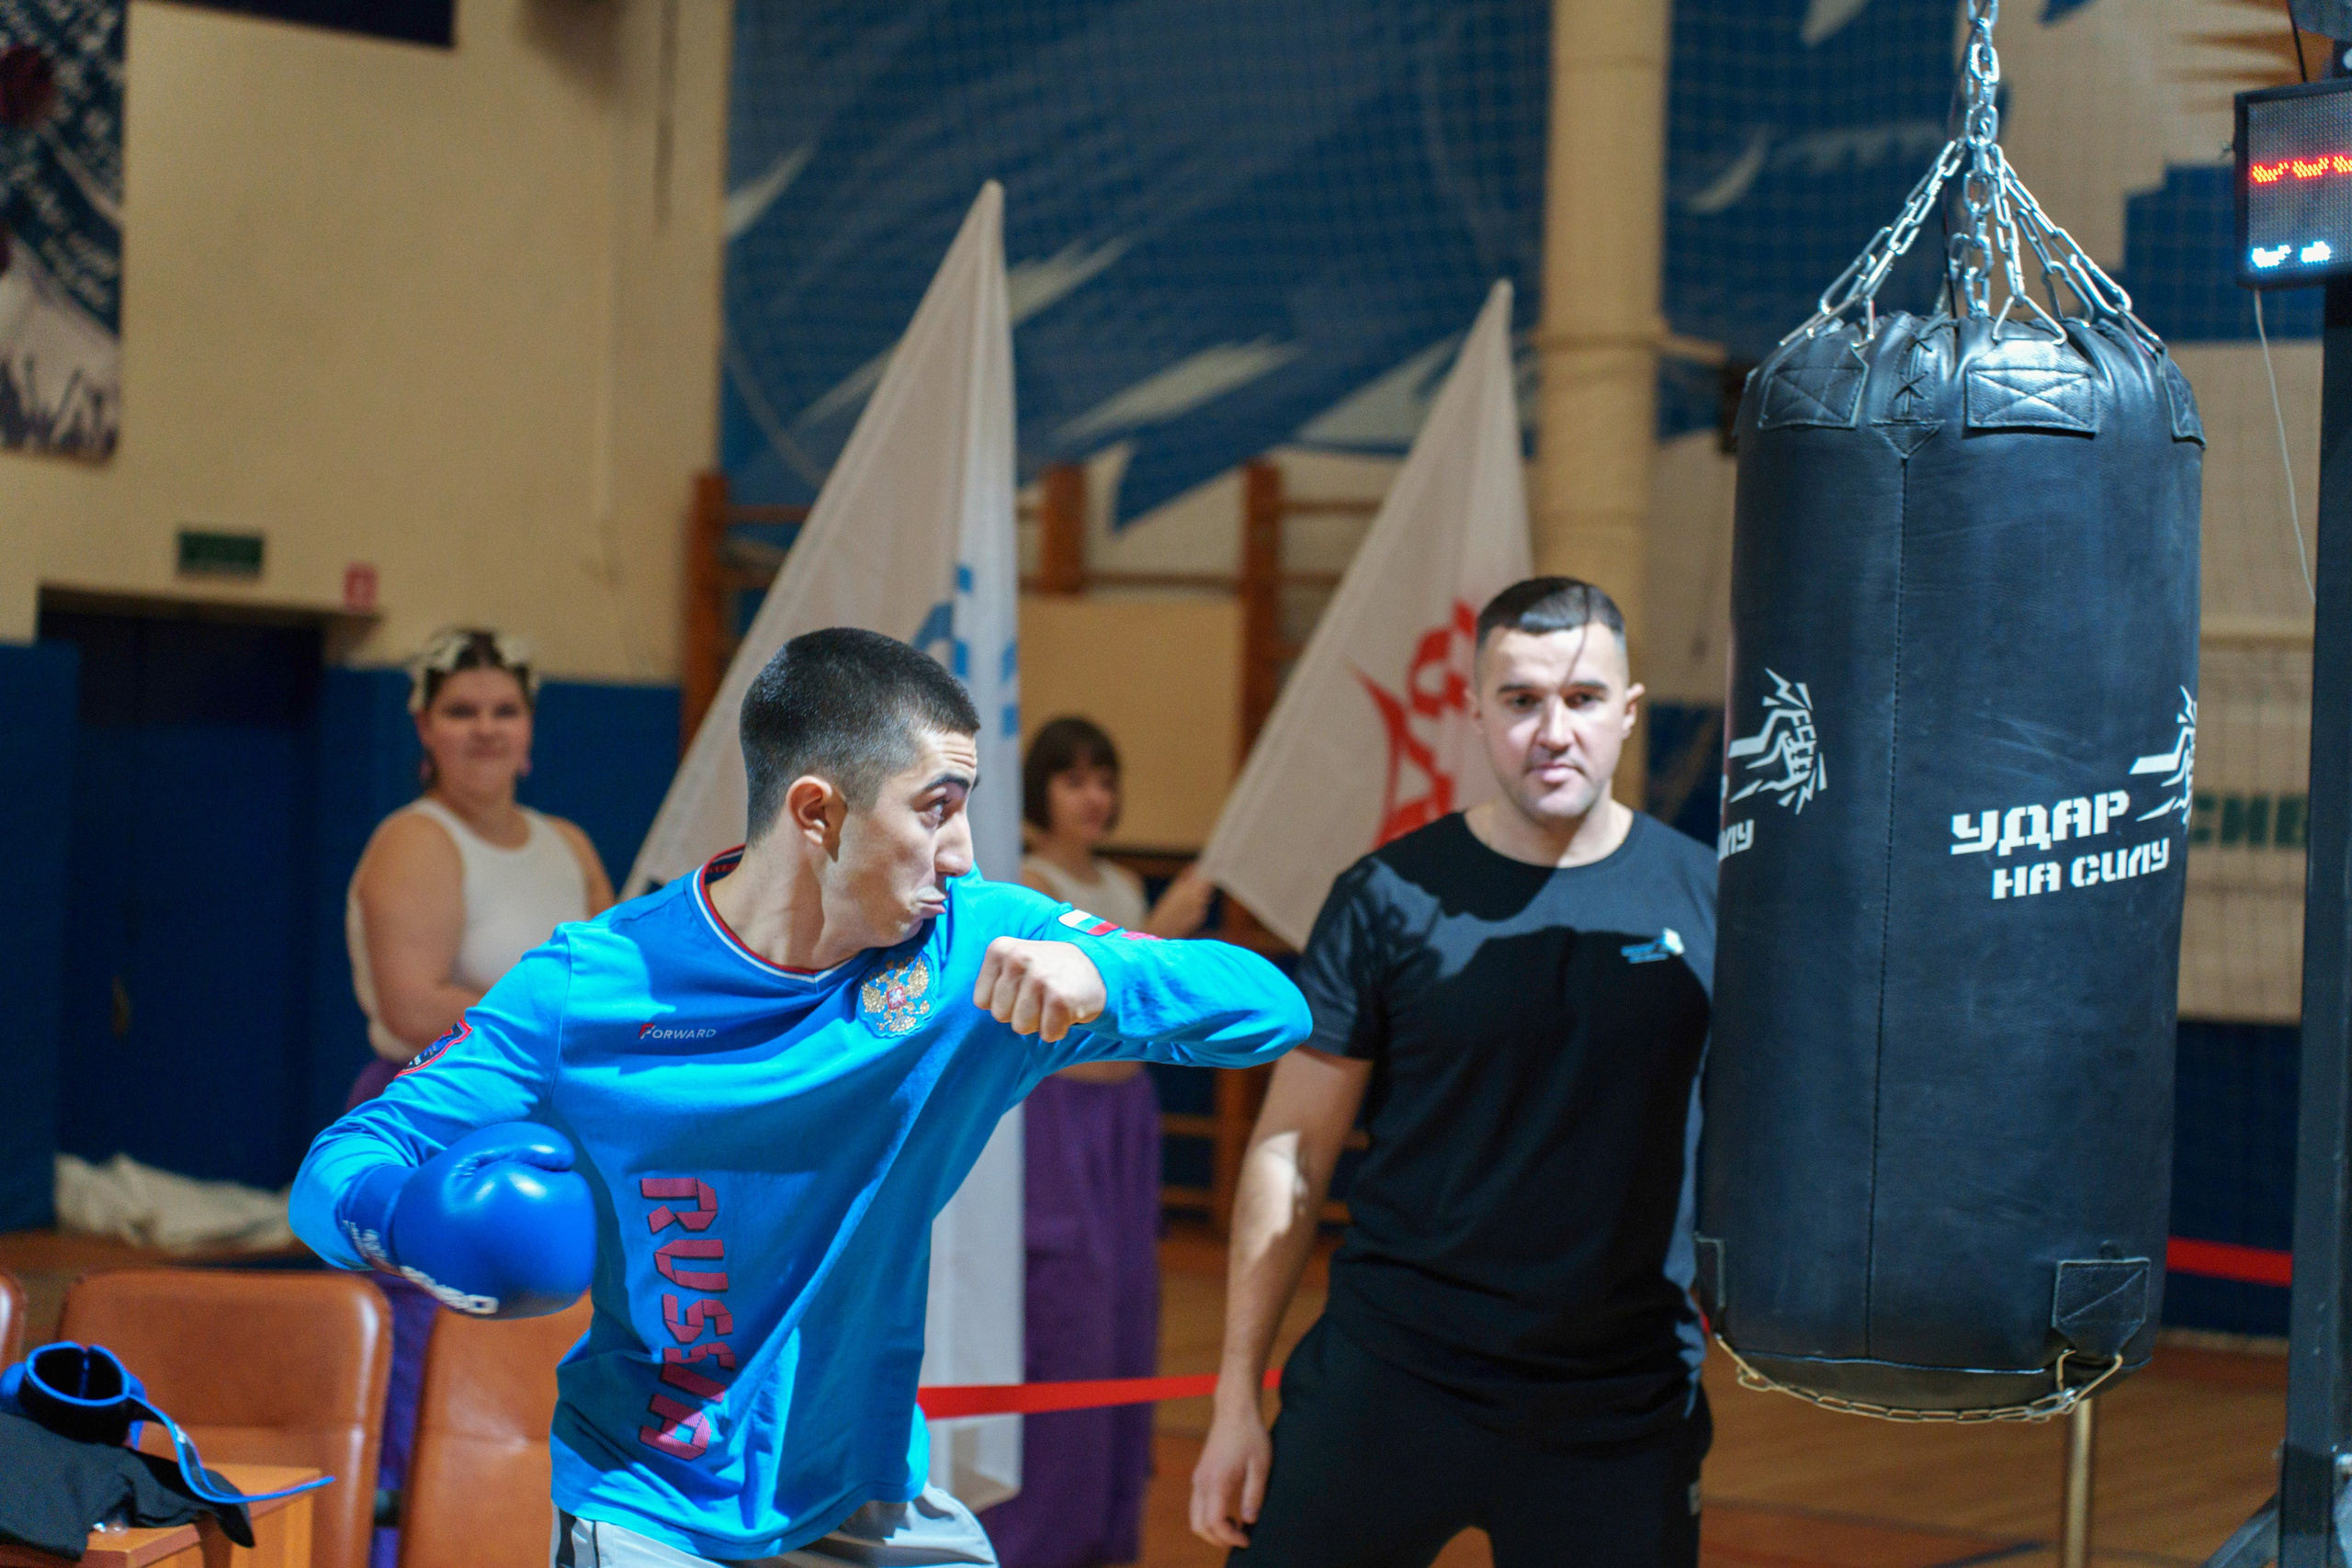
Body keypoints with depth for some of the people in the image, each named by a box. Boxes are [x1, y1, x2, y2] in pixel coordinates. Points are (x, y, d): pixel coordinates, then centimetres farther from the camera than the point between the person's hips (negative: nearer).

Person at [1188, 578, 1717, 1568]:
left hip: (1623, 1404, 1)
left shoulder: (1705, 899, 0)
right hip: (1392, 1376, -1)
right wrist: (1237, 1393, -2)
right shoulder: (1390, 899, -2)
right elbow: (1292, 1153, 0)